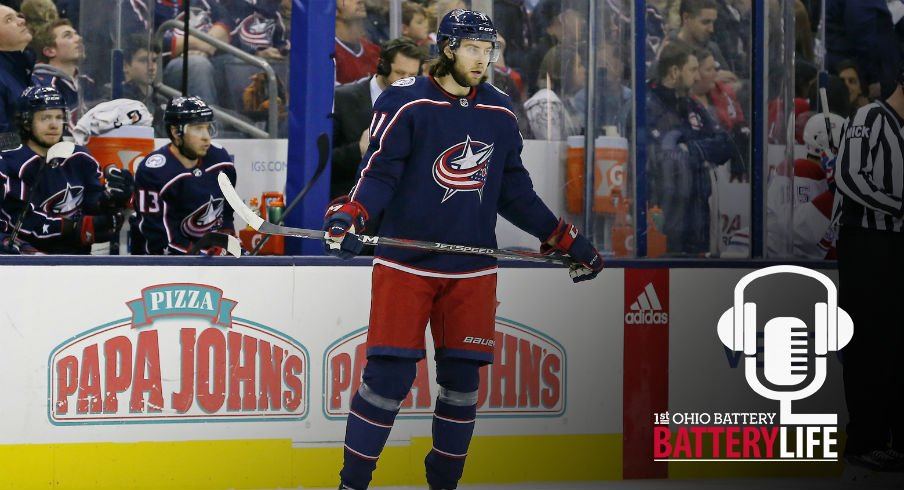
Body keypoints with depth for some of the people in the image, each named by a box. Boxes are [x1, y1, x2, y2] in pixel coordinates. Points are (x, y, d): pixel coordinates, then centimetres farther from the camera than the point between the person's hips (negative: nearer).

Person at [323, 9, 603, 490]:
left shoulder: (499, 113, 9)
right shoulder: (406, 103, -6)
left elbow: (515, 191, 15)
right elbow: (379, 172, -10)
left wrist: (567, 240, 13)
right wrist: (350, 215, -28)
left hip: (472, 270, 5)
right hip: (405, 264, -4)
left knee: (462, 377, 4)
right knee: (389, 372, -8)